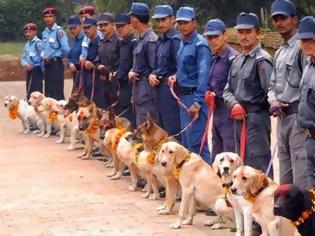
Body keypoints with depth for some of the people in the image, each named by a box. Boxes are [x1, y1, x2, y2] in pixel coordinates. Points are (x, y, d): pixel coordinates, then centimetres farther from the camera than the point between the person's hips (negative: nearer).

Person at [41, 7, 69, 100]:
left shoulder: (59, 31, -12)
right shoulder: (44, 32, 13)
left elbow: (65, 48, -18)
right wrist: (43, 56, 0)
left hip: (56, 63, -8)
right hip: (47, 64, 8)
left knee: (57, 92, -10)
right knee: (48, 91, 11)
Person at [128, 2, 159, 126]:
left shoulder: (151, 40, -17)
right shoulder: (142, 38, 13)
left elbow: (154, 67, -19)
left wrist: (138, 74, -9)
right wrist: (131, 72, 2)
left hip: (147, 91, -10)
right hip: (139, 91, 10)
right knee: (140, 125, 16)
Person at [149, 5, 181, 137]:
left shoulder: (175, 39, -14)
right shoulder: (161, 40, 13)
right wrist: (152, 75, 1)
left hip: (170, 88, -9)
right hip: (160, 88, 9)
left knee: (172, 129, -6)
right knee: (163, 127, 16)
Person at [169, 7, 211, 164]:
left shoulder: (200, 45, -14)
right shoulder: (182, 43, 13)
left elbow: (203, 75, -20)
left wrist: (197, 102, -25)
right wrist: (176, 77, 6)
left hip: (194, 97, -9)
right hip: (183, 96, 9)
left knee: (196, 141, -10)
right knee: (186, 141, 15)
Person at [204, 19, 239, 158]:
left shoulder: (233, 57, -13)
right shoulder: (214, 59, 15)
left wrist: (217, 95, -14)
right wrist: (210, 94, 3)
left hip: (229, 113, -9)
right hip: (217, 112, 9)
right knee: (216, 156, 16)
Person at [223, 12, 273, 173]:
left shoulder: (262, 59, -9)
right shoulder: (237, 60, 16)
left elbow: (270, 91, -18)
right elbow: (228, 90, 16)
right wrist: (234, 105, -3)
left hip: (256, 118, -9)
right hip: (238, 119, 9)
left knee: (257, 164, -10)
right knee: (241, 162, 16)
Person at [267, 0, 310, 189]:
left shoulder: (302, 47, -10)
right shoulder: (279, 53, 19)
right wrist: (273, 101, 2)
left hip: (298, 116, -9)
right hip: (283, 117, 9)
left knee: (301, 175, -11)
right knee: (285, 176, 15)